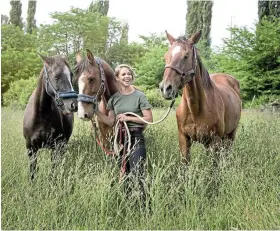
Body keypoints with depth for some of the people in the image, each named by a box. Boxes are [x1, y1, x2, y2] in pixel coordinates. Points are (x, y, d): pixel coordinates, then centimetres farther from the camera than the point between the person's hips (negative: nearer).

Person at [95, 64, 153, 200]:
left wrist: (128, 118, -13)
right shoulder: (114, 98, 7)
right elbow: (110, 122, 7)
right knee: (124, 174, 13)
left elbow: (149, 119, -7)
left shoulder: (139, 96, -4)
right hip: (120, 139, 5)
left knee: (137, 175, -12)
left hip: (136, 138, -5)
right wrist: (96, 112, -5)